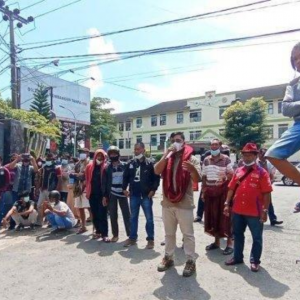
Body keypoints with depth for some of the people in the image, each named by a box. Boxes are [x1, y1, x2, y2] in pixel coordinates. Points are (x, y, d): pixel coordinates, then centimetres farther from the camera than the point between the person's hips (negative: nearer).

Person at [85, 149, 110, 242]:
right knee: (94, 214, 13)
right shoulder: (89, 166, 5)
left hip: (102, 194, -4)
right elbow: (87, 179, 11)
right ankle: (98, 231, 27)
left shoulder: (105, 167, -6)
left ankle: (104, 234, 3)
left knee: (102, 215, -2)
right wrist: (87, 191, 8)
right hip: (92, 194, 4)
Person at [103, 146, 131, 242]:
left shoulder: (125, 166, 1)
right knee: (113, 215, 7)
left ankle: (130, 234, 10)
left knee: (126, 214, 2)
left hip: (122, 193, -1)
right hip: (111, 194, 1)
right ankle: (115, 235, 18)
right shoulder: (107, 168, 5)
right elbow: (104, 182, 4)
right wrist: (104, 195, 0)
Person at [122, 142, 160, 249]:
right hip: (134, 195, 4)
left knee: (149, 218, 5)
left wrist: (153, 189, -12)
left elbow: (156, 177, -7)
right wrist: (124, 188, 5)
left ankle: (150, 239, 17)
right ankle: (132, 238, 27)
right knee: (133, 218, 14)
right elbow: (125, 177, 12)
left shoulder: (150, 163, -7)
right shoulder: (130, 163, 5)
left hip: (146, 195, -4)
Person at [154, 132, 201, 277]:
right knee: (169, 233, 17)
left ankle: (190, 261, 20)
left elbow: (197, 179, -13)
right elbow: (157, 171, -10)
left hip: (185, 203, -3)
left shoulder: (192, 159, -3)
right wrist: (167, 154, -15)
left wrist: (193, 169, -36)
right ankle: (168, 257, 32)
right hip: (167, 202, 4)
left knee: (188, 234, 7)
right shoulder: (167, 158, 7)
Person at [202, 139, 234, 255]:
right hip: (210, 191, 4)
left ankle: (229, 243, 10)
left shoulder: (226, 159, -4)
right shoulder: (206, 160, 9)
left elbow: (231, 174, -6)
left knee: (224, 216, -1)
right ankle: (216, 241, 23)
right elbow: (204, 177, 11)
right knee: (212, 216, 9)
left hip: (223, 190, -4)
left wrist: (225, 178, -28)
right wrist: (203, 191, 8)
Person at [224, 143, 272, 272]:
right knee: (238, 235, 17)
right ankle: (237, 257, 33)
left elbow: (266, 193, -10)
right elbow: (232, 189, 9)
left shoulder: (262, 172, -8)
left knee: (257, 238, 10)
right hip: (237, 210, 5)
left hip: (255, 212, -4)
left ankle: (255, 261, 28)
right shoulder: (238, 171, 7)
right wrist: (227, 204, 5)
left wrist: (265, 210, -13)